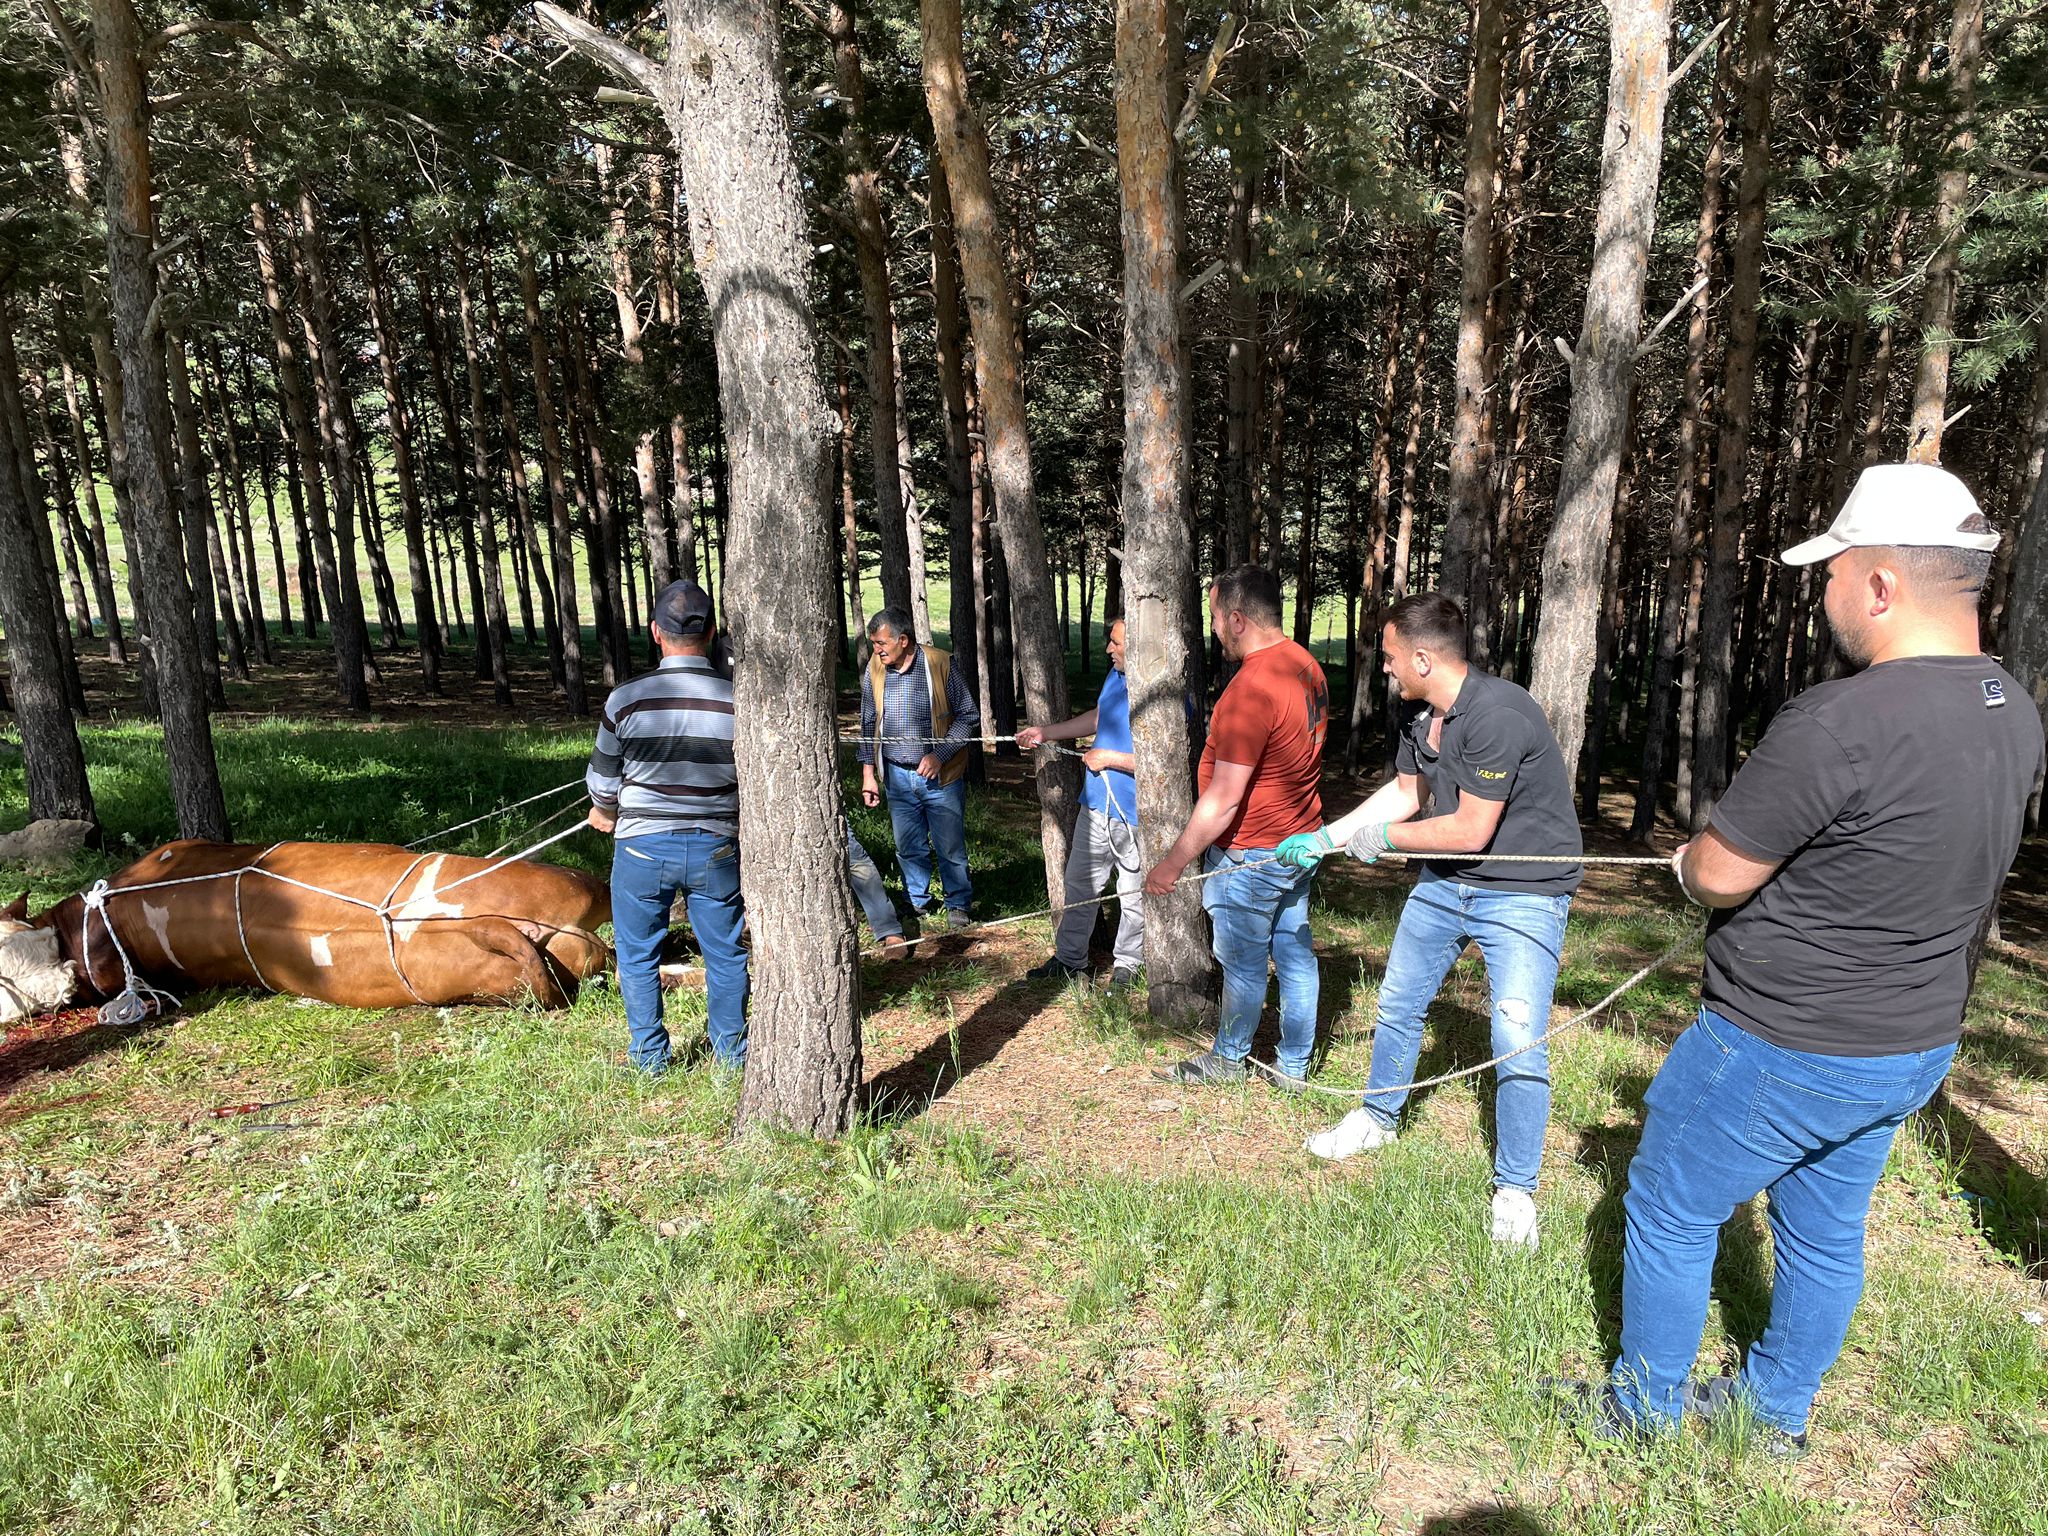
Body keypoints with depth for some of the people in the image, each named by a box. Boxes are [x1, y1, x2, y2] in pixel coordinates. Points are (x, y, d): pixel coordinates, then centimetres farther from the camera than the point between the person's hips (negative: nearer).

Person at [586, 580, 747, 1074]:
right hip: (716, 847, 1)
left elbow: (602, 779, 1)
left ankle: (649, 1056, 27)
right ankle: (731, 1051, 28)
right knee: (724, 954, 16)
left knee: (638, 955, 17)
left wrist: (604, 814, 24)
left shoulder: (626, 698, -11)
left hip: (642, 845, 0)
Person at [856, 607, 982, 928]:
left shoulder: (940, 664, -13)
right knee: (908, 848, 13)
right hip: (897, 777, 4)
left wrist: (940, 755, -16)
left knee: (950, 847, 5)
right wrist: (868, 772, 9)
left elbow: (968, 717, -6)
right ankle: (918, 904, 31)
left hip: (940, 776, -3)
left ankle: (959, 904, 24)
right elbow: (868, 724, 12)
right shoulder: (874, 670, 0)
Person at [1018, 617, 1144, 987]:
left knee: (1134, 895, 11)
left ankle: (1126, 964, 30)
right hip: (1097, 804, 8)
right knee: (1079, 884, 16)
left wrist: (1109, 758, -20)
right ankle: (1069, 960, 30)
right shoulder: (1116, 675, 3)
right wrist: (1045, 733, 20)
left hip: (1136, 817, -8)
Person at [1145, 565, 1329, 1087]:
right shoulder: (1307, 667, 3)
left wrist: (1173, 862, -19)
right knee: (1294, 953, 16)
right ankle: (1294, 1065, 29)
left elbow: (1222, 802, -27)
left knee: (1243, 964, 10)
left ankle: (1228, 1060, 29)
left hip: (1251, 853, -9)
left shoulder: (1251, 688, -27)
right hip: (1300, 841, 9)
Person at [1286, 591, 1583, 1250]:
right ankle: (1378, 1118, 39)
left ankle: (1515, 1189, 10)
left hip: (1523, 891, -8)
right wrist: (1324, 838, 10)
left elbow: (1471, 831, -27)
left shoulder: (1498, 715, -29)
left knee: (1518, 1044, -11)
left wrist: (1384, 837, -13)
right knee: (1397, 1005, 16)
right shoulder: (1416, 715, -2)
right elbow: (1406, 792, 13)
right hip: (1445, 881, 8)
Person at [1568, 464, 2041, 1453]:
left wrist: (1694, 856, -1)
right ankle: (1778, 1410, 44)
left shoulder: (1837, 722, -30)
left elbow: (1715, 878, -22)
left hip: (1783, 1053, -8)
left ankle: (1647, 1411, 31)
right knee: (1826, 1233, 24)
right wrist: (1775, 849, 5)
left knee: (1668, 1215, 13)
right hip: (1916, 1045, 8)